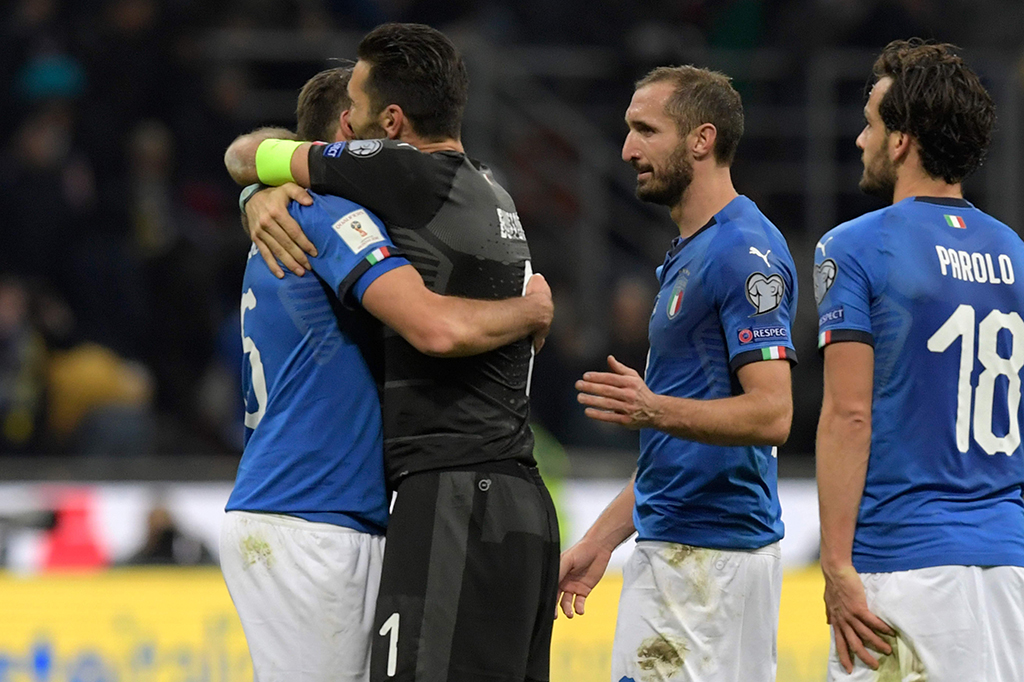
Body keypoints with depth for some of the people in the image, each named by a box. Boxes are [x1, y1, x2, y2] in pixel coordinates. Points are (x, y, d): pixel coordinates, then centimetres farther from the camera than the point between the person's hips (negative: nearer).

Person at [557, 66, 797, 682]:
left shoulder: (745, 252, -13)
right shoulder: (687, 255, 20)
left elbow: (771, 415, -22)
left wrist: (654, 410, -35)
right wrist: (603, 539, 22)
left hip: (716, 555, -10)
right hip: (665, 549, 10)